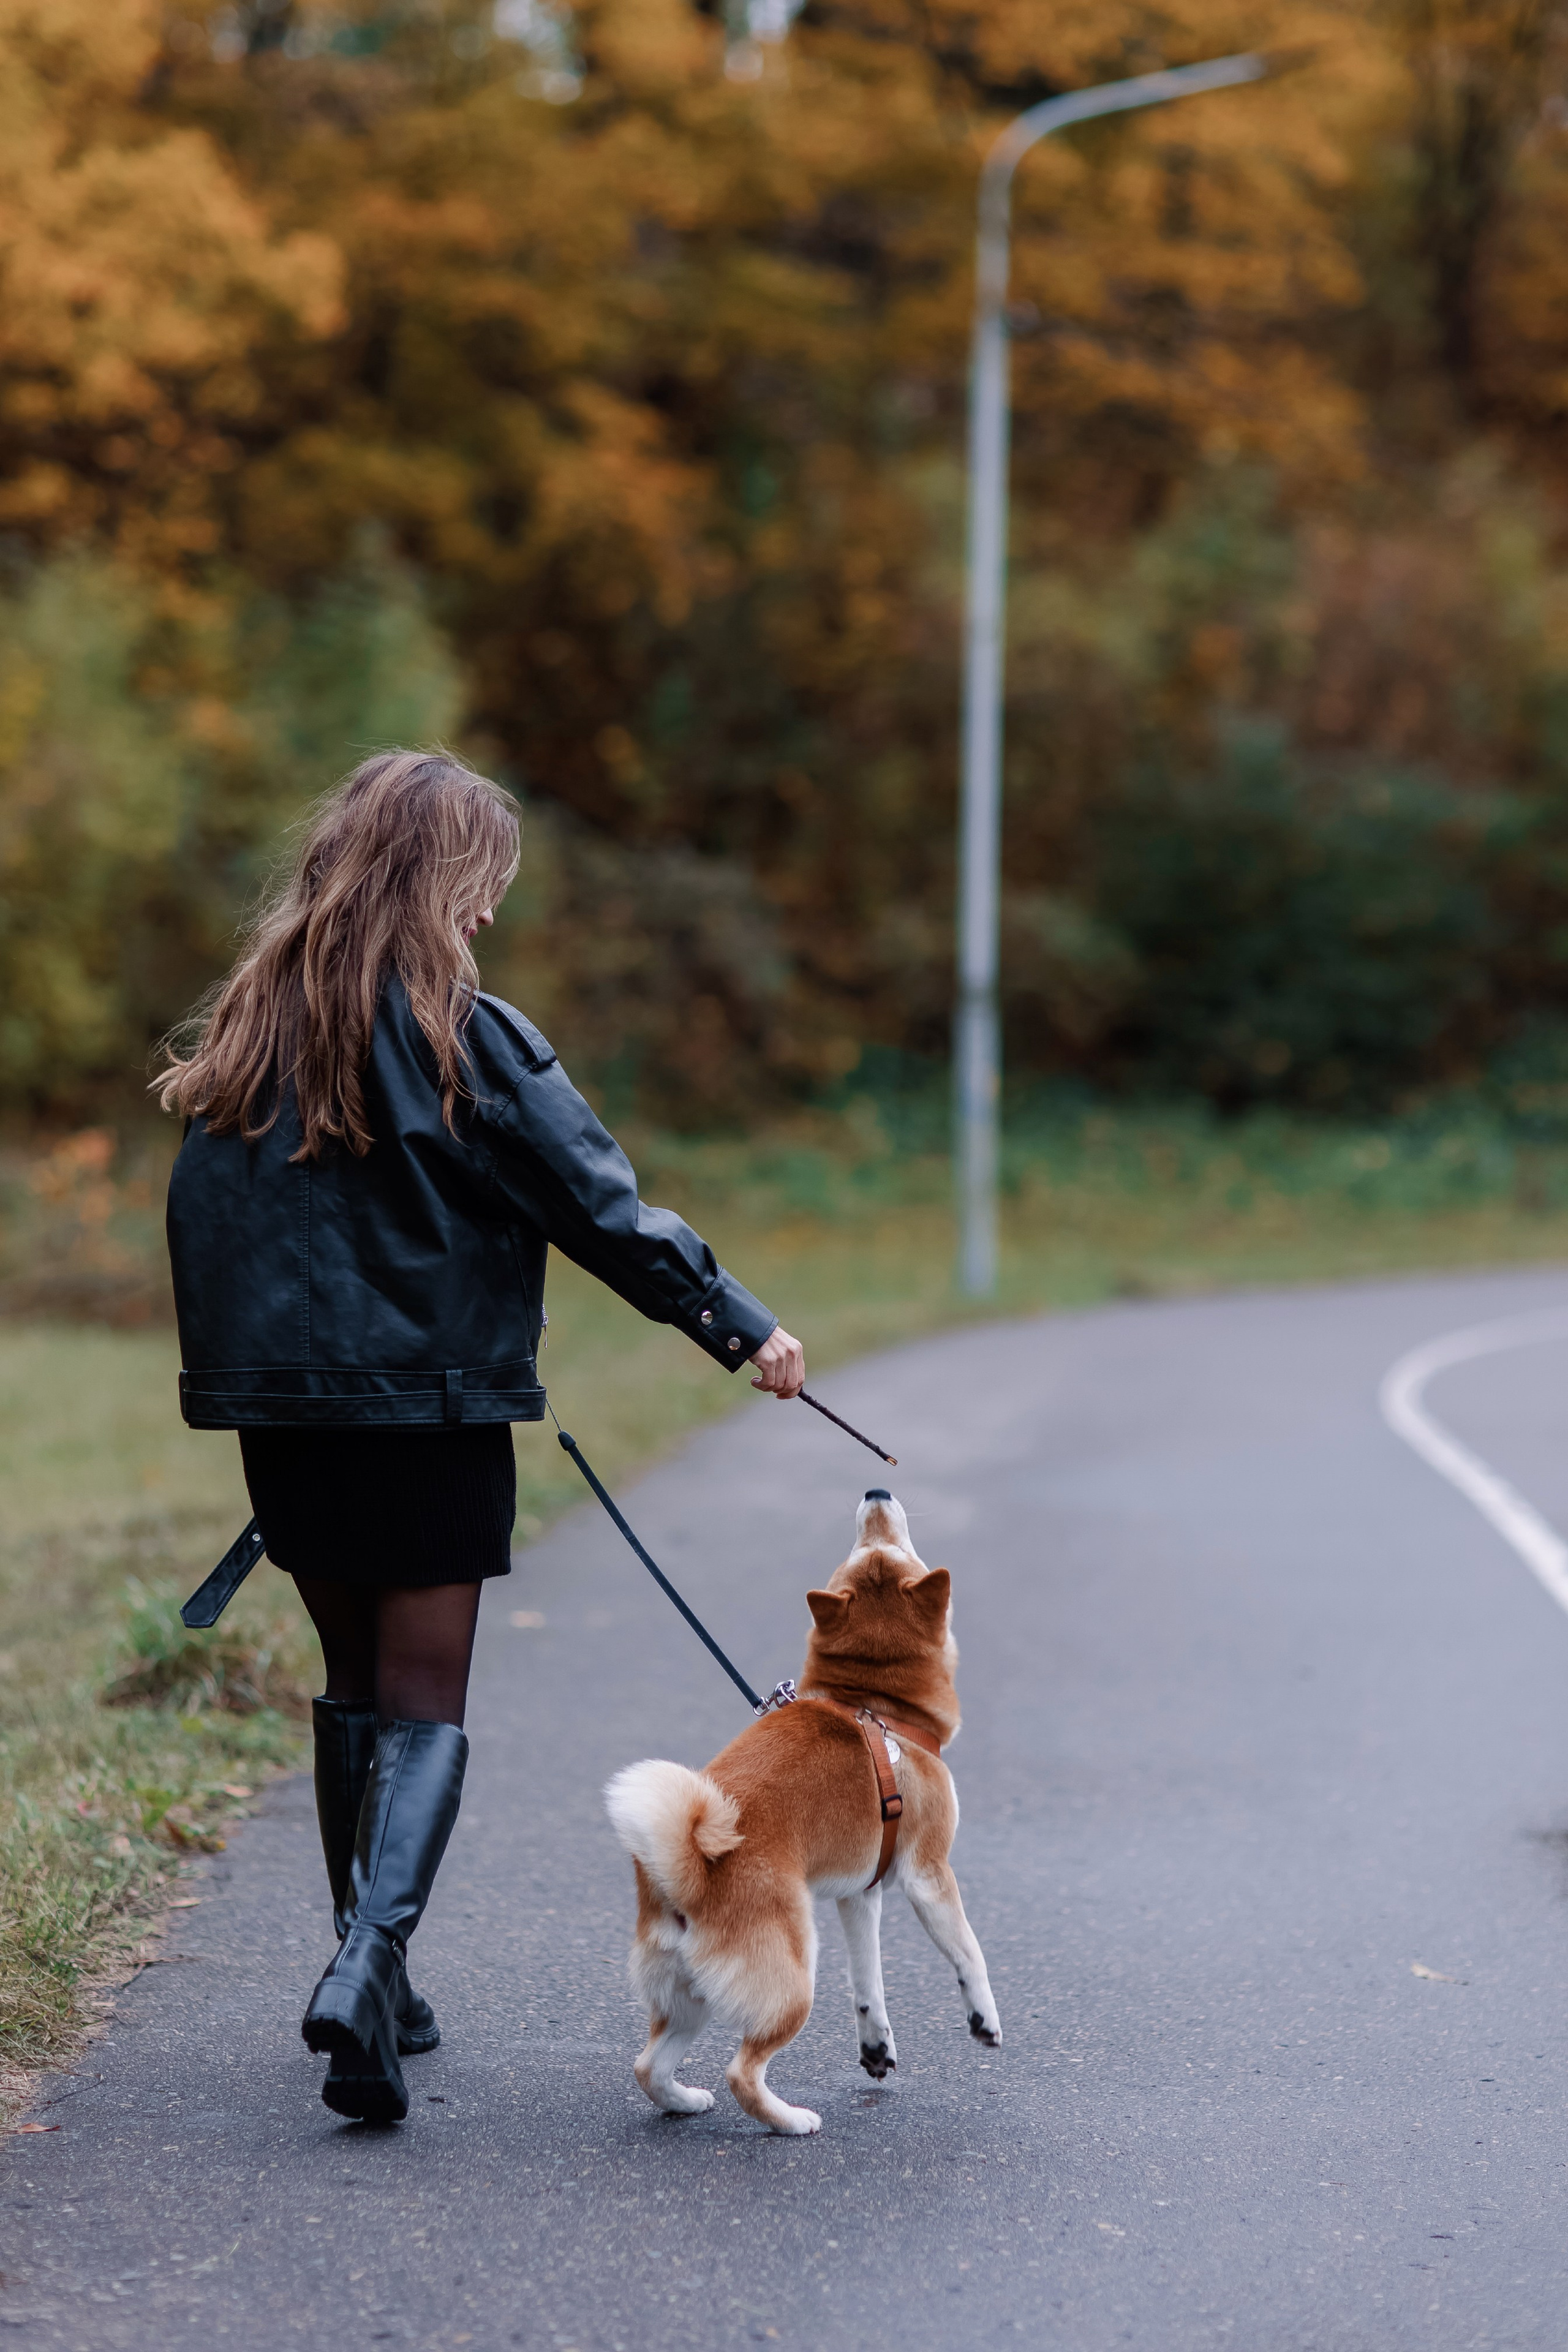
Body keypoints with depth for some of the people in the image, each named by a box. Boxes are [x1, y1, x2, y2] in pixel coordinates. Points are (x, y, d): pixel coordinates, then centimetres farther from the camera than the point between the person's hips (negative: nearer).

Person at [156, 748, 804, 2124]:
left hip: (281, 1409, 5)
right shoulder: (462, 1035, -11)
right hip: (428, 1410, -5)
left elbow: (201, 1219, 8)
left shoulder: (247, 1027, 5)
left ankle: (375, 1980, 21)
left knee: (354, 1685, 17)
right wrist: (740, 1327, -3)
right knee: (424, 1702, 0)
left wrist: (240, 1372, 16)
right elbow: (601, 1205, -10)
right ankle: (369, 1962, -19)